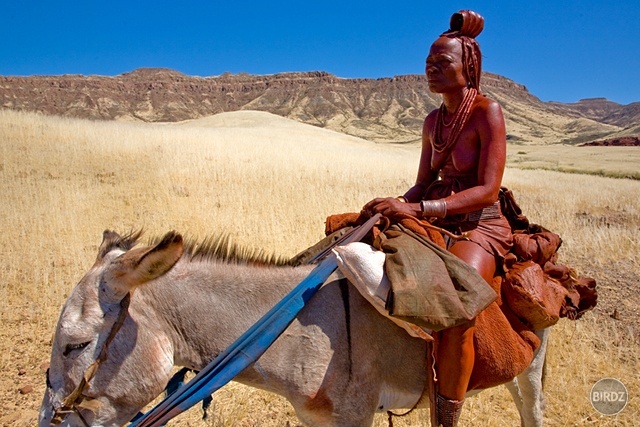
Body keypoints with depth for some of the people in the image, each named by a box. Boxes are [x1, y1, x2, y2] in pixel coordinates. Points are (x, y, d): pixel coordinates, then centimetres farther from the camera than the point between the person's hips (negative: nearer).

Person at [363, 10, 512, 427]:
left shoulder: (487, 111, -10)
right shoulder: (433, 120, 11)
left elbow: (488, 190, -18)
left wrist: (417, 208, -27)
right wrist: (395, 205, -9)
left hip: (481, 225, -7)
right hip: (438, 224, 7)